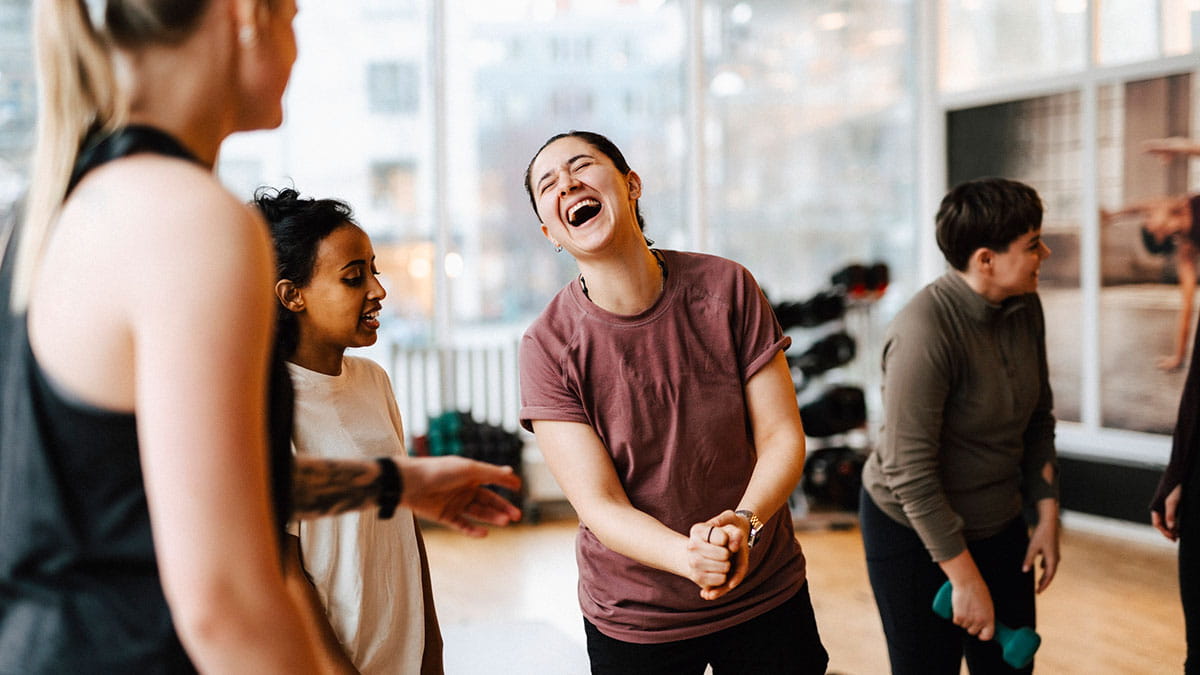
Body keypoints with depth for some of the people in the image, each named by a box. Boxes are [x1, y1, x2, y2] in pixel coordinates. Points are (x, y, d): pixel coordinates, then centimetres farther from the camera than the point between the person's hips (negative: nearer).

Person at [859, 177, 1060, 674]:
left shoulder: (1025, 307, -3)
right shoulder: (925, 330, -27)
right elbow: (909, 472, -26)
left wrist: (1047, 516, 5)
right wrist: (966, 579, -22)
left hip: (999, 524, 7)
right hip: (913, 531, -6)